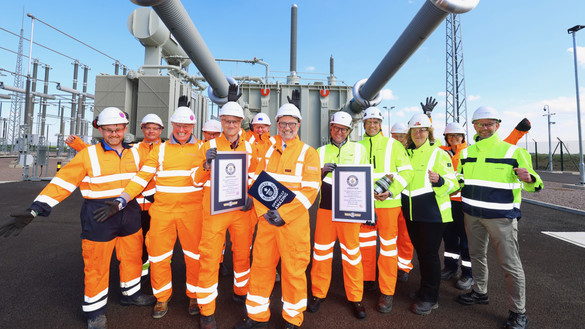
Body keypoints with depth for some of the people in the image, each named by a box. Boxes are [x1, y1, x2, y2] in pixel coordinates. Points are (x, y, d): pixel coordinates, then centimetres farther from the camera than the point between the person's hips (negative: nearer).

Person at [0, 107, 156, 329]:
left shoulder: (134, 154, 4)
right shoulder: (89, 155, -7)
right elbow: (62, 183, -9)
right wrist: (33, 211, -15)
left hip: (130, 217, 4)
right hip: (98, 219, -4)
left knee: (133, 257, 17)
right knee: (96, 266, 8)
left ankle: (131, 294, 40)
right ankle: (95, 311, 29)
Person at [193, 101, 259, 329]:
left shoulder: (250, 148, 6)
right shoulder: (209, 146, 0)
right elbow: (196, 180, -1)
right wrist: (206, 164, -20)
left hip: (242, 210, 3)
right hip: (214, 211, -2)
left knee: (242, 253, 17)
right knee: (210, 258, 2)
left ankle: (241, 293, 42)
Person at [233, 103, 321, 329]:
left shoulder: (308, 153, -1)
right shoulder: (268, 151, 12)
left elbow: (310, 189, -10)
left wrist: (283, 214, -16)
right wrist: (263, 212, -5)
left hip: (294, 221, -4)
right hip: (266, 219, 4)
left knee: (293, 270, 6)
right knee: (261, 265, 13)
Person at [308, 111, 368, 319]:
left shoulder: (359, 149, 7)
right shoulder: (321, 151, 10)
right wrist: (322, 170, -9)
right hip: (325, 209, 2)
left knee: (352, 252, 5)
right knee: (321, 251, 8)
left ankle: (355, 297, 24)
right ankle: (318, 293, 27)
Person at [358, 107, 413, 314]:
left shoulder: (393, 145, 2)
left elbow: (406, 172, -2)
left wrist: (391, 191, -16)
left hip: (387, 203, -3)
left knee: (388, 246, 1)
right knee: (365, 243, 14)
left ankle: (387, 292, 15)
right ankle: (367, 280, 34)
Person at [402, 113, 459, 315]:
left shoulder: (439, 154, -6)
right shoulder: (406, 153, 10)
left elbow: (453, 184, -10)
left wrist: (439, 181, -29)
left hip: (432, 213, -5)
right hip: (411, 213, 6)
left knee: (430, 253, 2)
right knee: (420, 251, 17)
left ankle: (430, 298, 18)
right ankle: (425, 289, 35)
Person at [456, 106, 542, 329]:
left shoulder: (513, 152, -5)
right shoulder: (466, 152, 8)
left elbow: (533, 185, -4)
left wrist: (529, 178, -26)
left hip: (502, 216, -5)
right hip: (472, 214, 5)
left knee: (510, 264, 2)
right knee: (476, 255, 19)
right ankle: (480, 292, 38)